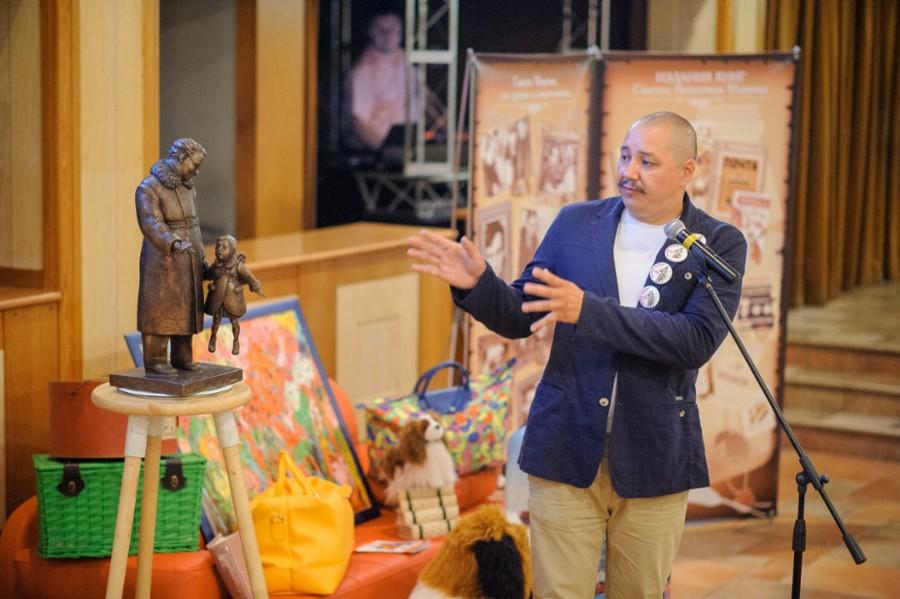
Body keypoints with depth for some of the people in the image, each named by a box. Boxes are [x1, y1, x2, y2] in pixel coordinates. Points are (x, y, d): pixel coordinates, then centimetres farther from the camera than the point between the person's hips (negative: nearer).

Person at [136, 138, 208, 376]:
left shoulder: (187, 188, 9)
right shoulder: (148, 189, -16)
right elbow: (152, 225, -27)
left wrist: (201, 256, 14)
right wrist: (175, 244, -42)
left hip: (186, 260, 7)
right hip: (163, 259, -7)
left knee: (184, 309, 9)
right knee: (160, 311, -4)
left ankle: (181, 357, 18)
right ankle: (154, 362, 3)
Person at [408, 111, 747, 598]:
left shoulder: (720, 245, -4)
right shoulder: (576, 223, 3)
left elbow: (698, 341, -19)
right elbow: (519, 319, 7)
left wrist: (588, 310, -27)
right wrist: (475, 283, -15)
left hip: (652, 462, -1)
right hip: (566, 449, 1)